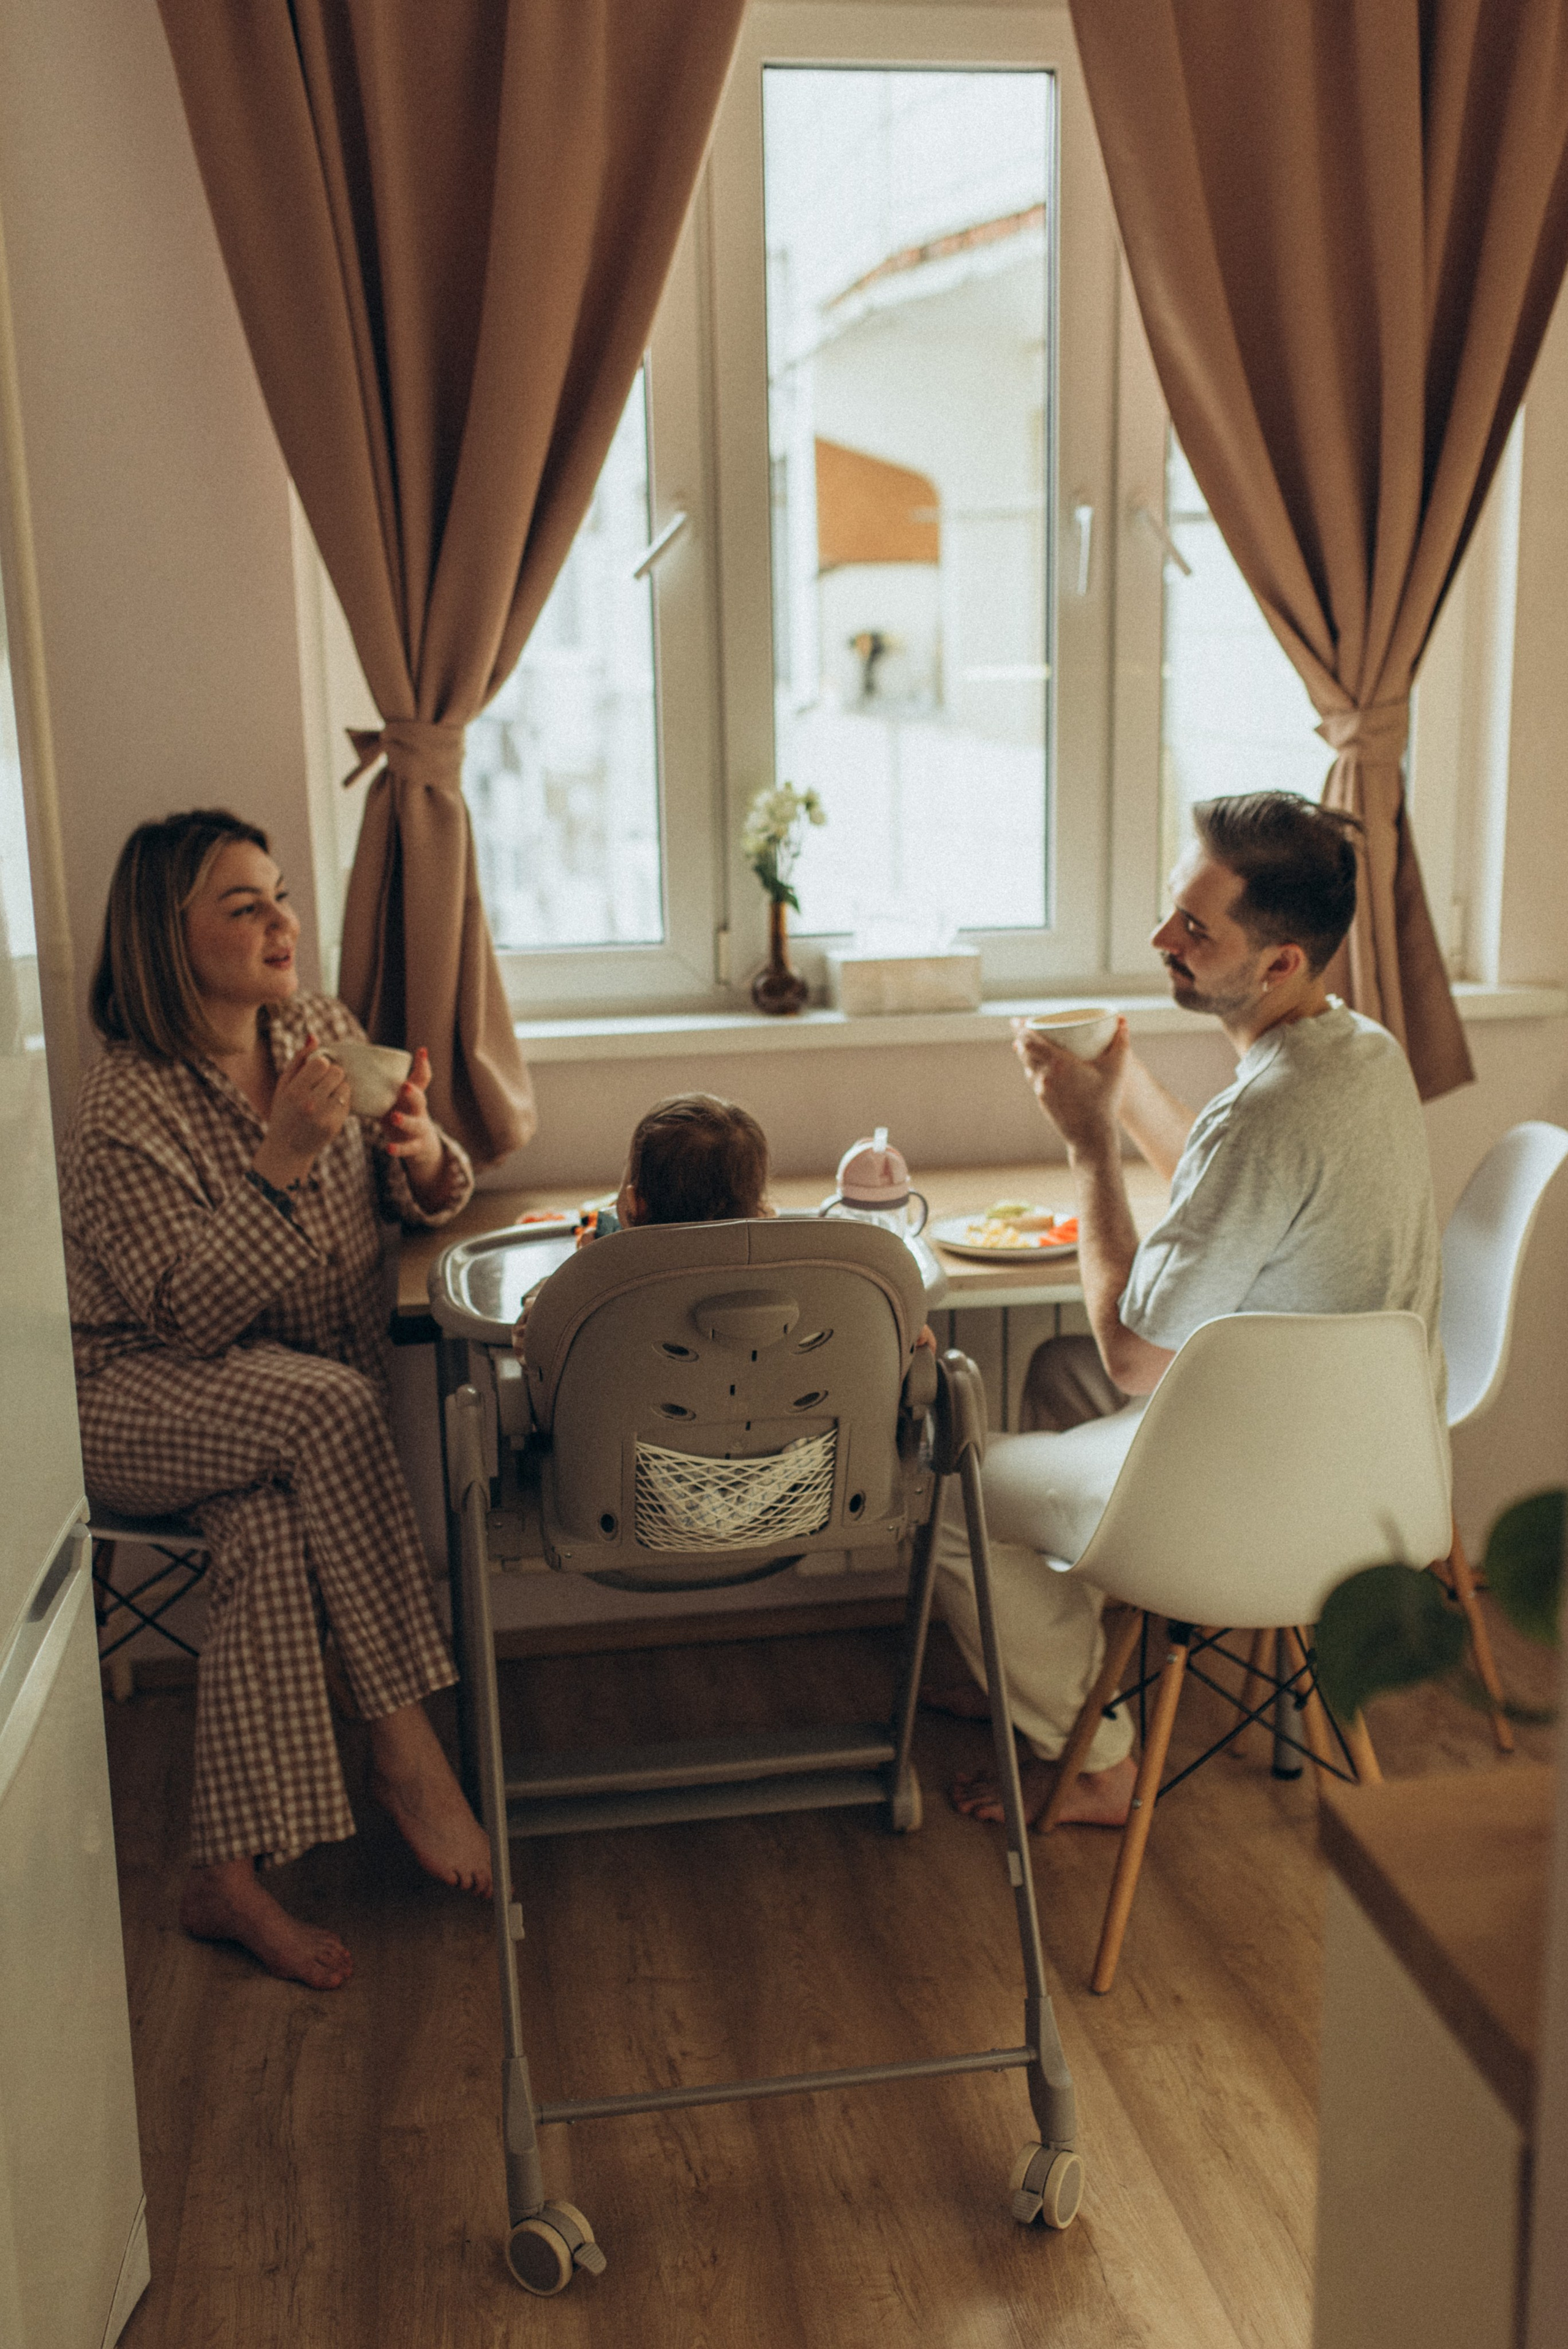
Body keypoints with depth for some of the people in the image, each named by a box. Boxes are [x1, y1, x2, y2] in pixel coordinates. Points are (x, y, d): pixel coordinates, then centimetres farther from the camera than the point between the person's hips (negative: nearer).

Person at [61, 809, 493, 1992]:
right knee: (325, 1405, -34)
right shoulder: (125, 1106, -16)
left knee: (272, 1529, -29)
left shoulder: (324, 1029, 3)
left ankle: (229, 1875, -22)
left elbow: (424, 1200, 10)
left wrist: (424, 1152, -14)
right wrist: (284, 1158, -32)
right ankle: (407, 1750, -26)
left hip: (303, 1409, 5)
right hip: (142, 1401, -4)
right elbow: (191, 1313, -23)